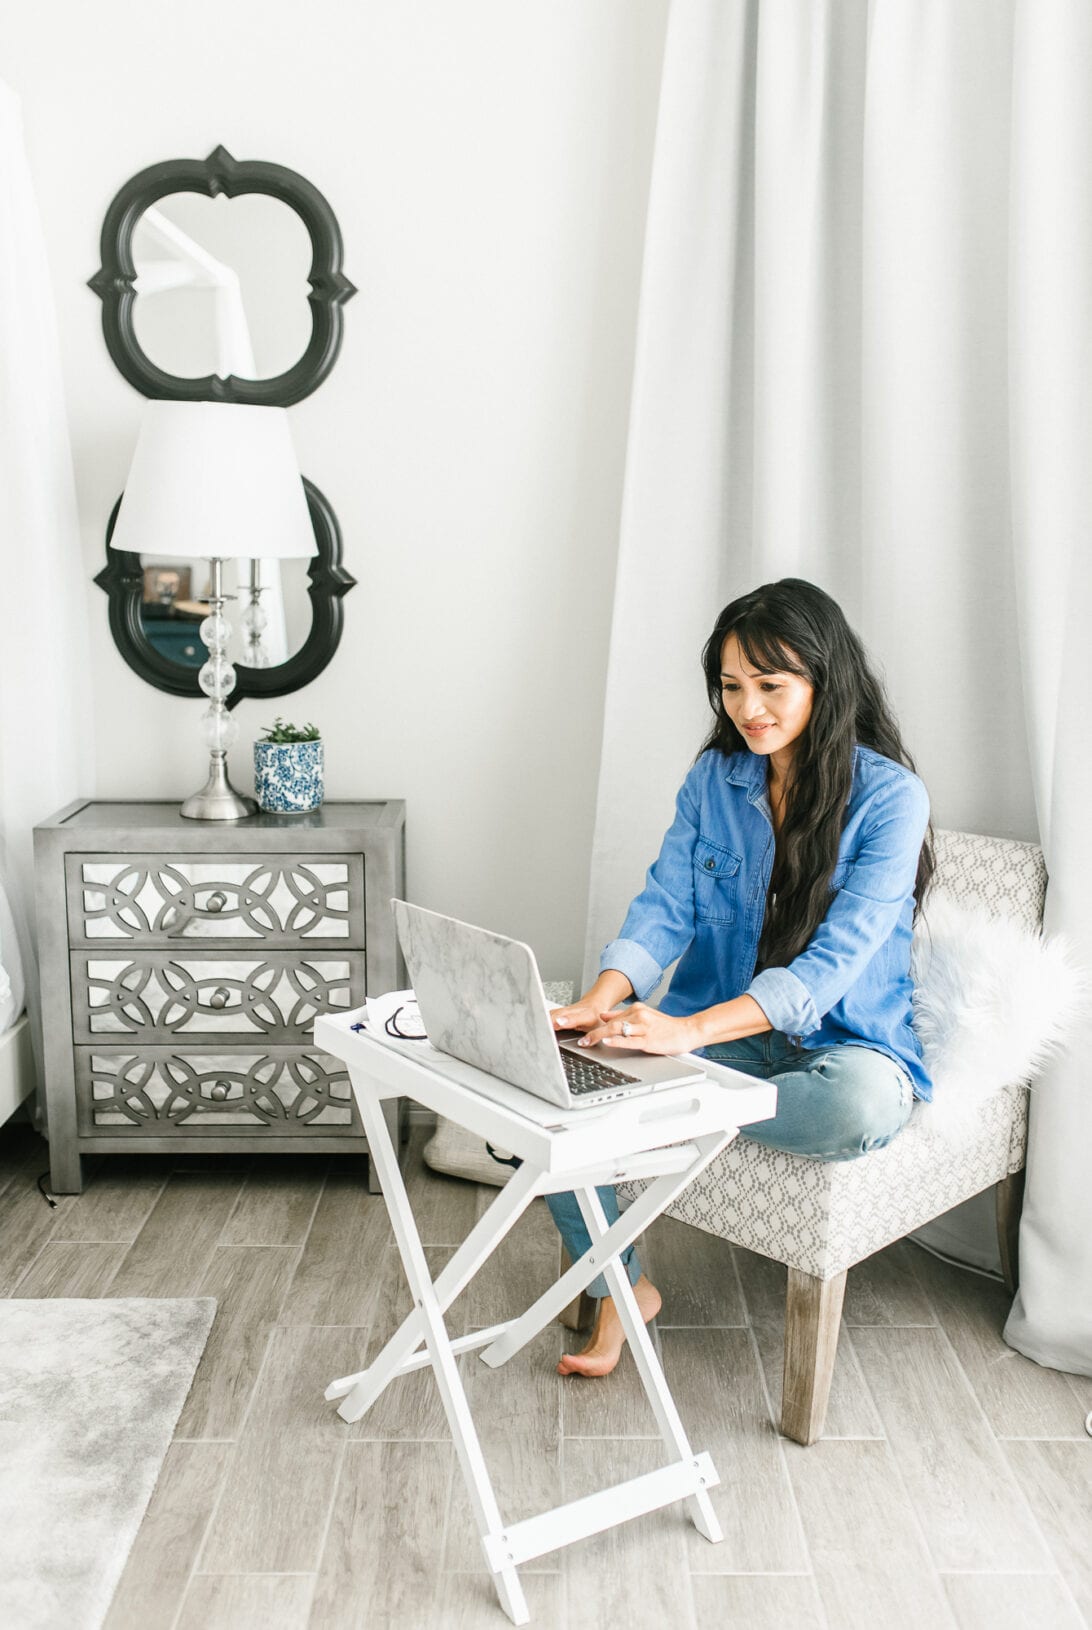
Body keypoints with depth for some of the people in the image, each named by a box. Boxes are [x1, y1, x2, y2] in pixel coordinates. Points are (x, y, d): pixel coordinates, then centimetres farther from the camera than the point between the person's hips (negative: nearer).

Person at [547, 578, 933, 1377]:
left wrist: (690, 1029, -35)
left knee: (861, 1105, -41)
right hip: (723, 1032, 4)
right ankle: (622, 1288, 0)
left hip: (844, 1039, -4)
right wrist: (603, 1001, -25)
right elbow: (665, 906, -3)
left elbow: (836, 958, -22)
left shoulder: (889, 796, -12)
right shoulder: (714, 778, 4)